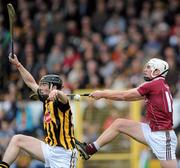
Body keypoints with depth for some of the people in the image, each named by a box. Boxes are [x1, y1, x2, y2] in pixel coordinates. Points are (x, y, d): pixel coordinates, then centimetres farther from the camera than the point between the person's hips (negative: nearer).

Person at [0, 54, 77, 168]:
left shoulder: (59, 101, -11)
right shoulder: (46, 99, 13)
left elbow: (63, 97, -36)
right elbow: (31, 83, 22)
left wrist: (57, 93, -60)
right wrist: (17, 64, 22)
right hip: (49, 149, 8)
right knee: (17, 139, 6)